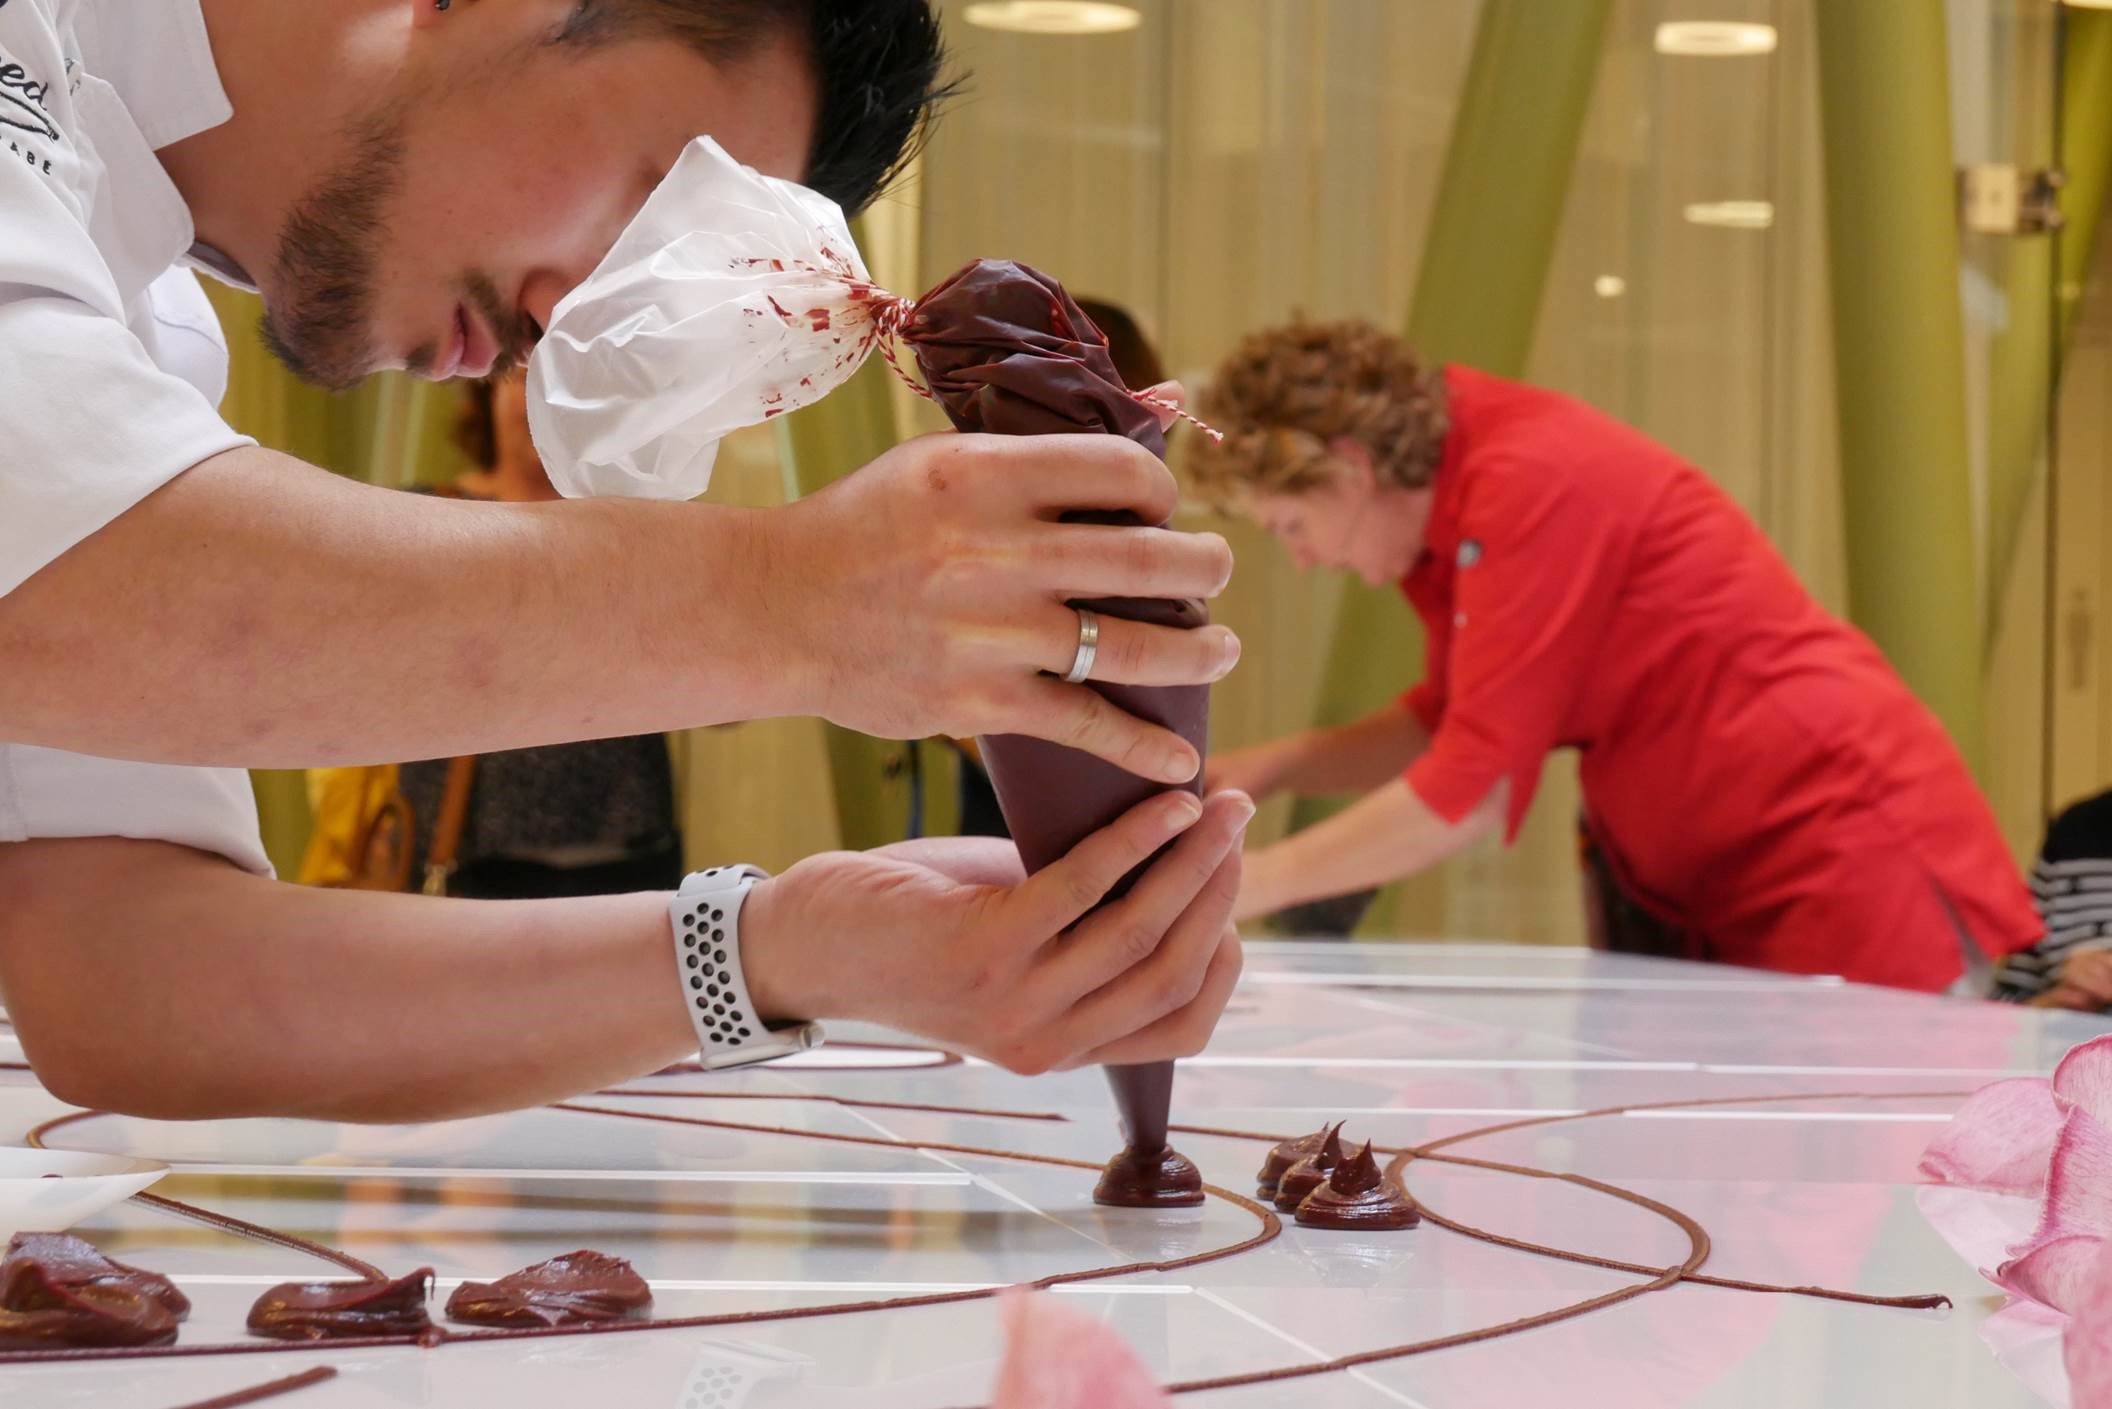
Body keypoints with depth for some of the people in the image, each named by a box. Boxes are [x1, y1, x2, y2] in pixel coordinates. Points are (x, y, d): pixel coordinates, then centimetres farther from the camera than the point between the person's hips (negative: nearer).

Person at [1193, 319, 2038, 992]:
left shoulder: (1531, 484, -21)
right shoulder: (1447, 512, 8)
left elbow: (1472, 792, -21)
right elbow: (1444, 724, 21)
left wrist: (1255, 883, -12)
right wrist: (1265, 769, 6)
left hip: (1854, 862, -10)